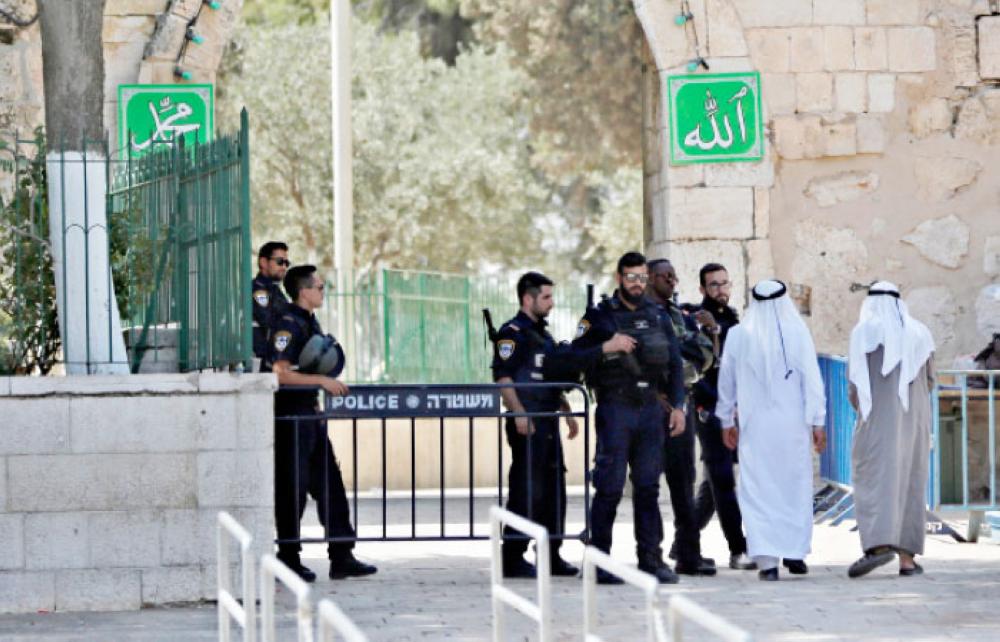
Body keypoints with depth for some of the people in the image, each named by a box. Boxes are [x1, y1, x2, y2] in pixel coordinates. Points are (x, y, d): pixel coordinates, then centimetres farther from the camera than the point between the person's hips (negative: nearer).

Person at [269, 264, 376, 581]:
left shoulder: (310, 323, 16)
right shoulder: (288, 325, -14)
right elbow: (281, 373, -23)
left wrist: (331, 383, 16)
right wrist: (321, 380, -22)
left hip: (311, 414, 10)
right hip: (291, 415, -10)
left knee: (330, 486, 7)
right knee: (292, 488, -2)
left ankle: (342, 557, 10)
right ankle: (288, 558, 6)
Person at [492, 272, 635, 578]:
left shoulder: (542, 334, 21)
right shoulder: (512, 333, -8)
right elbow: (503, 377, -16)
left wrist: (567, 412, 21)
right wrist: (518, 413, -23)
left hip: (548, 423, 9)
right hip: (528, 424, -9)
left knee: (554, 489, 10)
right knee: (526, 489, -10)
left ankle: (551, 555, 16)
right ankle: (513, 557, -7)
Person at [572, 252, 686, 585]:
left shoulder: (656, 316, 13)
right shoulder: (600, 316, 0)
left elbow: (674, 364, 14)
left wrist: (677, 406, 7)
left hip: (651, 409, 4)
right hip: (615, 410, -4)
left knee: (648, 487, 6)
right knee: (609, 488, -5)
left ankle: (650, 558, 10)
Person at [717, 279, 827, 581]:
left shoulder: (738, 336, 0)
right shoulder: (797, 334, -4)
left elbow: (726, 382, 7)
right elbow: (812, 380, -4)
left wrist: (727, 421, 17)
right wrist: (818, 422, 1)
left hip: (754, 425, 0)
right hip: (792, 423, 0)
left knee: (758, 491, 1)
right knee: (795, 487, 13)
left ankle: (766, 559, -8)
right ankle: (795, 552, 17)